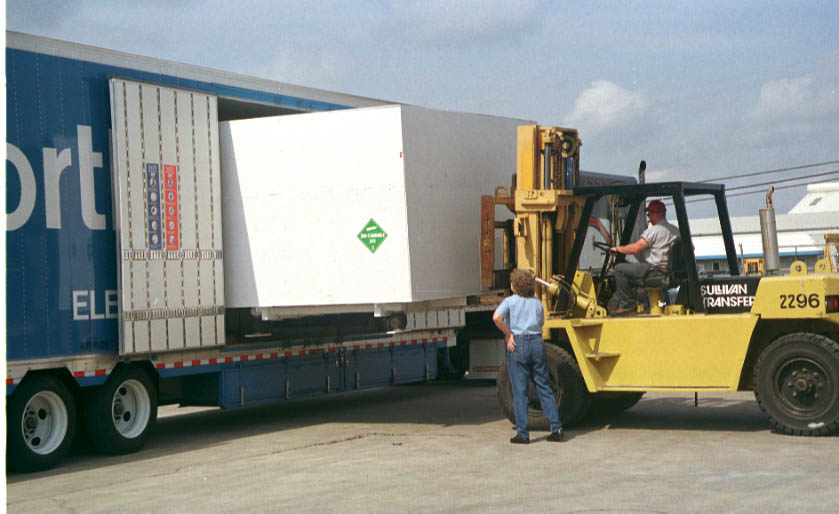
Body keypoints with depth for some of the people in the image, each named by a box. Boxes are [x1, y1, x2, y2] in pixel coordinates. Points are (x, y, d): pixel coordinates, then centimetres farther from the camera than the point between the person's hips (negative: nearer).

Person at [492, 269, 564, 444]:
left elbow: (497, 317, -19)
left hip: (518, 344, -3)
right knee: (544, 387, 10)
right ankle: (556, 428, 8)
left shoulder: (510, 301, -1)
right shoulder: (537, 302, 10)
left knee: (520, 390, 1)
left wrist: (508, 334, -8)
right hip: (537, 341, 3)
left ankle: (523, 433, 1)